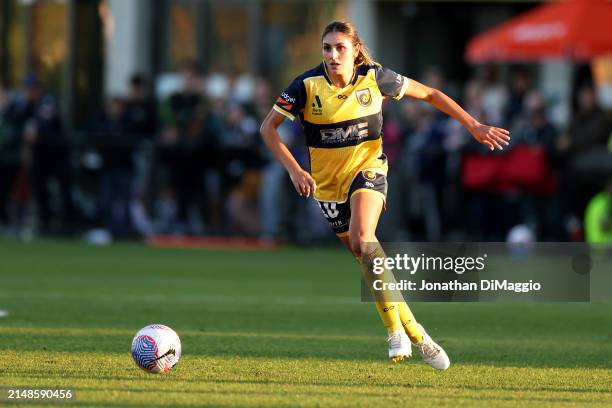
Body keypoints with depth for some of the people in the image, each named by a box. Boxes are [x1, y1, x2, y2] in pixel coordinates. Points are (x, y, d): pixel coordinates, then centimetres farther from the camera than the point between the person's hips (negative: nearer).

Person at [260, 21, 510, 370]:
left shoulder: (374, 77, -13)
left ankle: (405, 329, -25)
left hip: (367, 168, -2)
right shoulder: (307, 86, -14)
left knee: (362, 238, -28)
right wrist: (294, 170, -19)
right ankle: (401, 333, 15)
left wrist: (474, 126, -2)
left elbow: (430, 94, 0)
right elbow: (268, 128, -7)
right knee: (365, 258, 3)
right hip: (328, 181, 2)